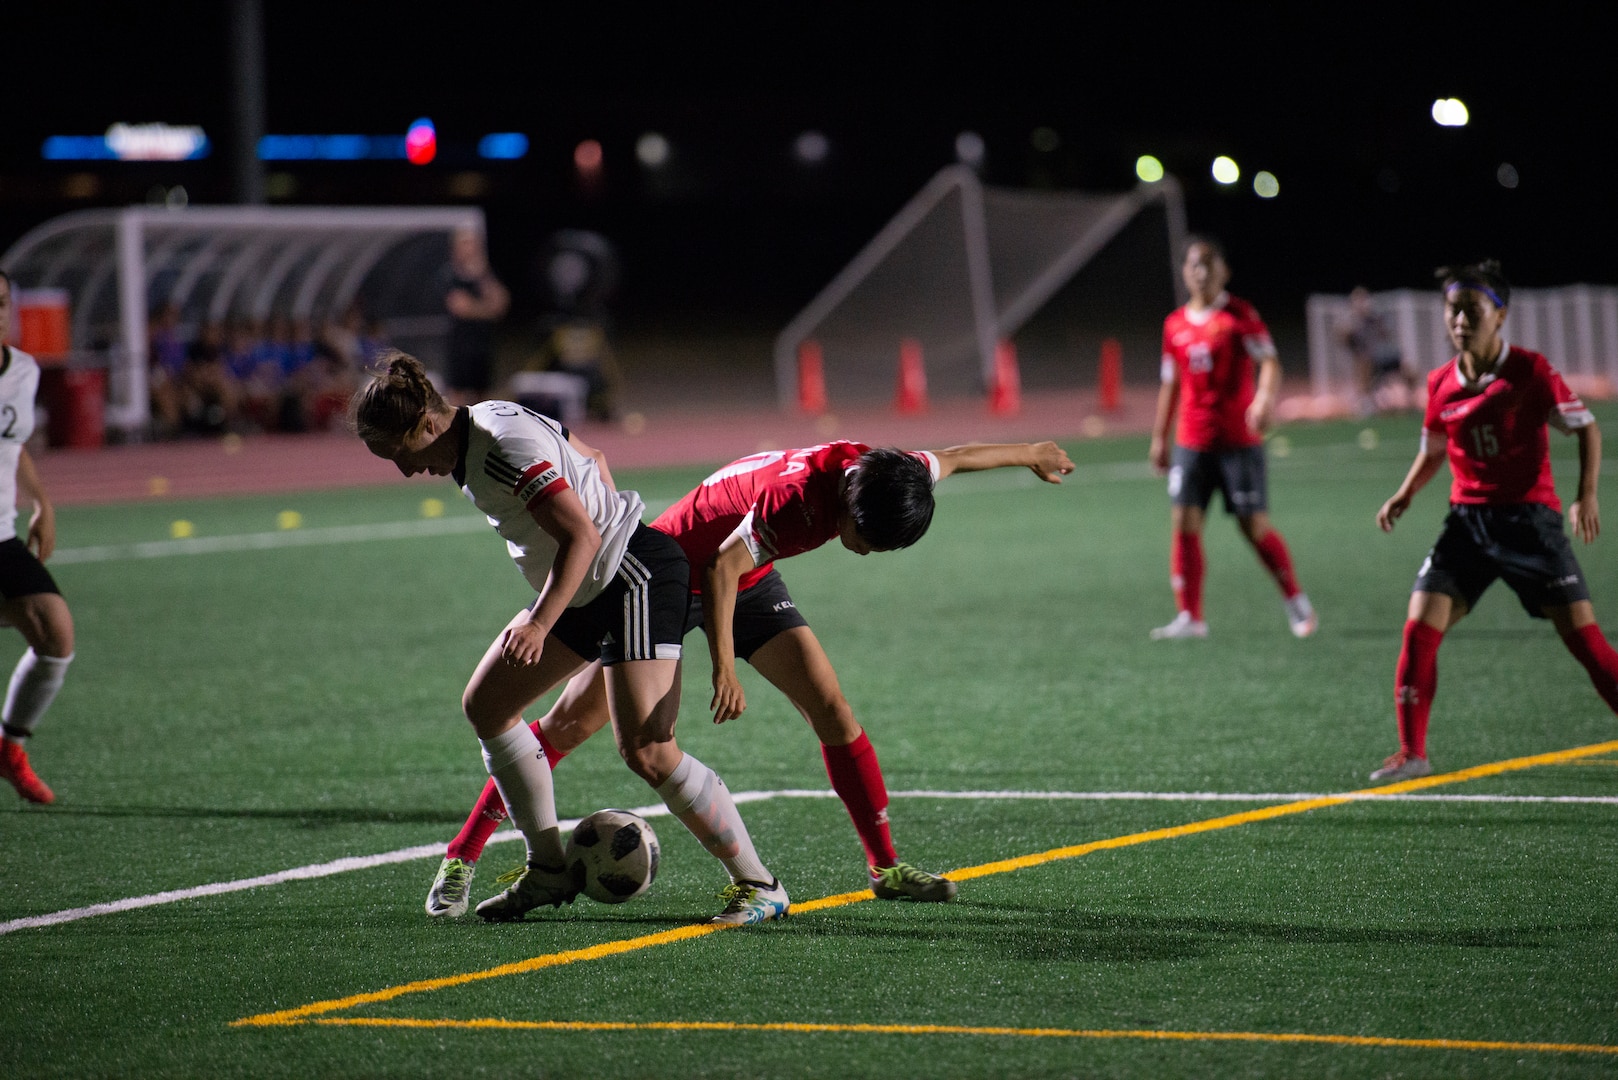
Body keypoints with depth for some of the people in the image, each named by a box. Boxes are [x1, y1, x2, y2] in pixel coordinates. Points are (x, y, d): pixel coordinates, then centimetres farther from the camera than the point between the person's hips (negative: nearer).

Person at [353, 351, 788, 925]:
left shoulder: (504, 447, -23)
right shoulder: (485, 425, 8)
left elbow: (581, 536, -28)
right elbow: (592, 458, 19)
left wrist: (538, 624, -32)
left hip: (635, 577, -11)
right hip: (587, 590, 11)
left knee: (646, 751, -19)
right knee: (485, 705, 12)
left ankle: (757, 884, -9)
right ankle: (550, 870, 16)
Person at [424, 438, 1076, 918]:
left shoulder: (883, 473, -16)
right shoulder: (800, 493, -38)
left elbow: (949, 459, 6)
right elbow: (722, 569, -34)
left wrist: (1028, 454, 21)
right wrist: (724, 668, -35)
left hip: (746, 579, 7)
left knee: (830, 708, -6)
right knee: (571, 724, -8)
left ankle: (884, 866, 4)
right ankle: (461, 858, 0)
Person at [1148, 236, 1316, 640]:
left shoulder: (1240, 315, -5)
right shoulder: (1175, 325, 10)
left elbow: (1269, 361, -14)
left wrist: (1266, 398, -34)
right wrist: (1159, 437, 19)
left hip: (1239, 440, -4)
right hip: (1192, 441, 4)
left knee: (1255, 526, -3)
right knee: (1184, 523, -6)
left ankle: (1295, 600, 18)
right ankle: (1190, 617, 0)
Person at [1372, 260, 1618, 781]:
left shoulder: (1531, 372, -9)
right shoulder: (1441, 384, 4)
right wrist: (1404, 496, 6)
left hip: (1529, 518, -4)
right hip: (1467, 519, 4)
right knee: (1419, 628, -9)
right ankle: (1411, 753, 1)